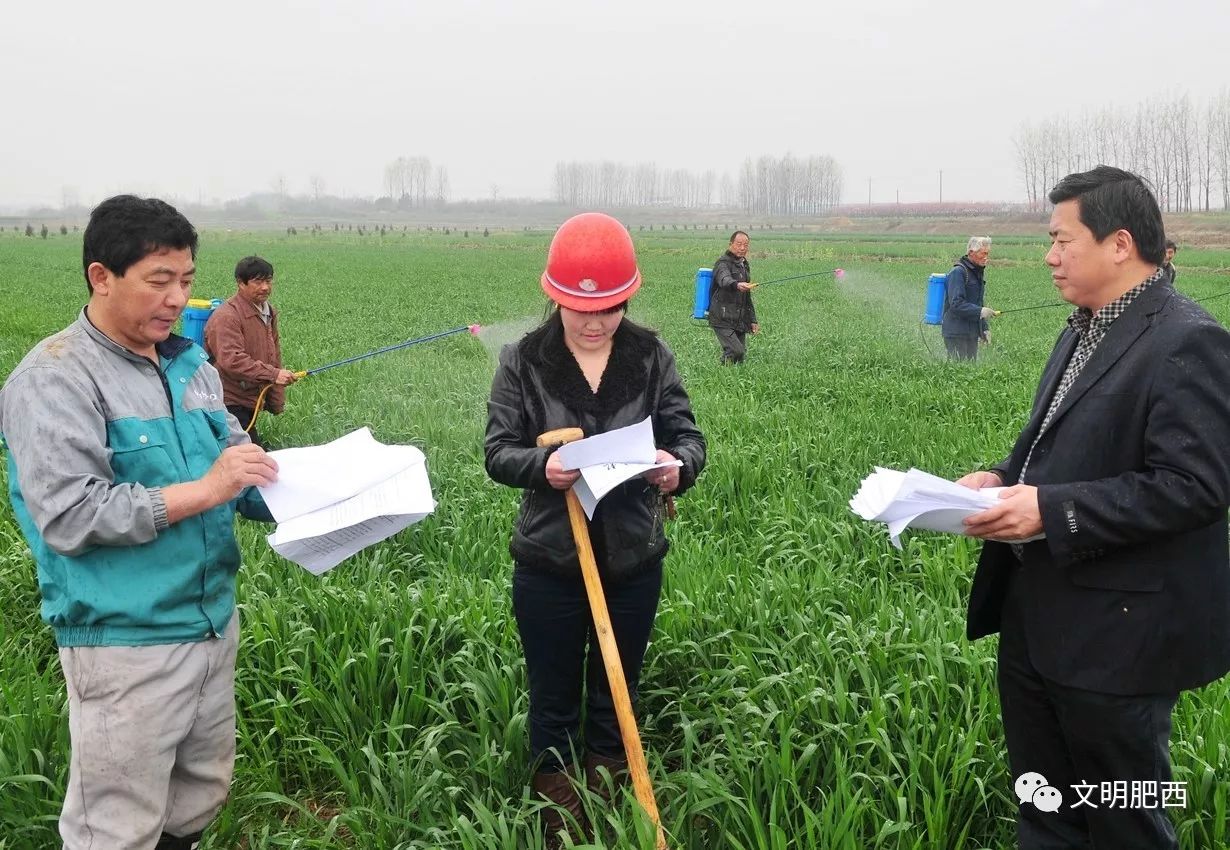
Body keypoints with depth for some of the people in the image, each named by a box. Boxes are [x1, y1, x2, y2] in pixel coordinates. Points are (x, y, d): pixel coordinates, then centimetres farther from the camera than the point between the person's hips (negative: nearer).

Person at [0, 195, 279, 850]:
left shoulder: (190, 365, 8)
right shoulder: (56, 377, -14)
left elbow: (232, 455, 14)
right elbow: (68, 517, -22)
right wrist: (202, 492, -22)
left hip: (213, 622, 7)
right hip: (125, 642, -7)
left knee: (201, 797, 22)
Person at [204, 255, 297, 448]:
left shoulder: (269, 313, 15)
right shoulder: (226, 316, -17)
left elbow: (274, 358, 21)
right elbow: (231, 360, -28)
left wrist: (277, 402, 19)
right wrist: (273, 375, -31)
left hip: (250, 401, 9)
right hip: (229, 402, -9)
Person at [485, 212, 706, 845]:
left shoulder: (651, 357, -4)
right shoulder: (524, 360, -7)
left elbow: (688, 435, -5)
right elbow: (498, 451, -8)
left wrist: (678, 465, -29)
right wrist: (541, 466, -30)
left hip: (634, 561, 2)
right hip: (549, 563, -1)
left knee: (615, 700, 19)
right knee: (553, 702, 14)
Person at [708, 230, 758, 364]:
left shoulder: (744, 265, 20)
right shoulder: (723, 263, -6)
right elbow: (724, 280, -31)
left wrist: (752, 320, 25)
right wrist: (737, 285, -53)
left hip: (739, 321, 8)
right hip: (723, 320, -8)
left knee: (741, 355, 3)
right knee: (736, 351, -21)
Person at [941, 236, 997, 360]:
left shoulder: (979, 273, 17)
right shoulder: (958, 272, -13)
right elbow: (956, 304, -22)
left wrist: (984, 329, 18)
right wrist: (980, 311, -29)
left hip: (972, 333, 9)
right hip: (956, 333, -9)